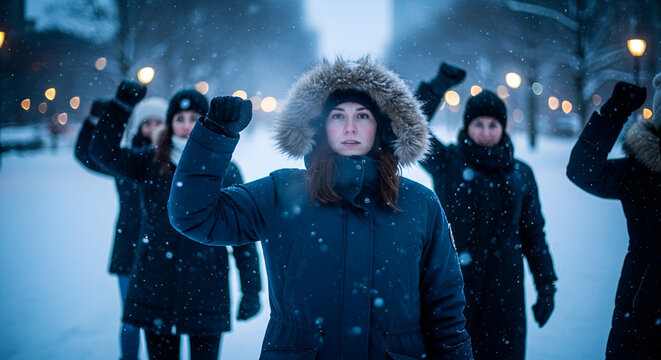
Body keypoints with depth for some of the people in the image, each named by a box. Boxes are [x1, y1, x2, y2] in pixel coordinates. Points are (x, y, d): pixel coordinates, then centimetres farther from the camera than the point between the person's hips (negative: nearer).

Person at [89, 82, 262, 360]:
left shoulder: (224, 171, -1)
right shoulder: (150, 163, 3)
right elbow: (103, 152, -11)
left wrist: (251, 290, -1)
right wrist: (123, 104, -19)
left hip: (206, 294, -1)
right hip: (156, 290, 2)